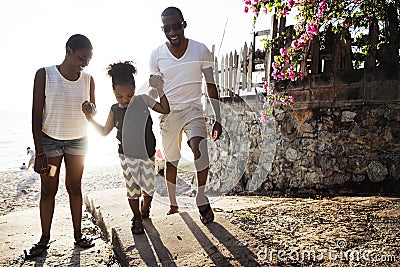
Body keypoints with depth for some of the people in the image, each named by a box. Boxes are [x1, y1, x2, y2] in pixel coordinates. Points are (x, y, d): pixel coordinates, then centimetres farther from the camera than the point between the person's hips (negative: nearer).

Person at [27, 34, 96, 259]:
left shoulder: (88, 79, 1)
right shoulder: (45, 75, -8)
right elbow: (37, 114, -9)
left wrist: (90, 108, -15)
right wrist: (39, 152, -12)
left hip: (78, 140, 2)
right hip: (50, 139, -2)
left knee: (74, 188, 9)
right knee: (48, 190, 4)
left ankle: (78, 234, 20)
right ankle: (45, 239, 18)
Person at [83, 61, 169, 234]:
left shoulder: (143, 100, -4)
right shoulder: (115, 110, -1)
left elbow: (165, 110, -1)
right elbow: (104, 132, 12)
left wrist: (160, 89, -9)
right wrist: (91, 119, 1)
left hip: (147, 154, 0)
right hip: (127, 156, 0)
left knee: (148, 187, 2)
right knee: (132, 189, 4)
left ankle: (145, 210, 34)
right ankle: (136, 218, 26)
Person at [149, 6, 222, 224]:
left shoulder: (201, 50, -3)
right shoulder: (157, 54, 0)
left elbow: (210, 85, 3)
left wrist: (217, 119, 1)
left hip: (193, 108, -2)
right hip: (168, 113, 2)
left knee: (199, 150, -27)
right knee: (171, 160, 10)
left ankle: (202, 201, -8)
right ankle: (173, 204, 28)